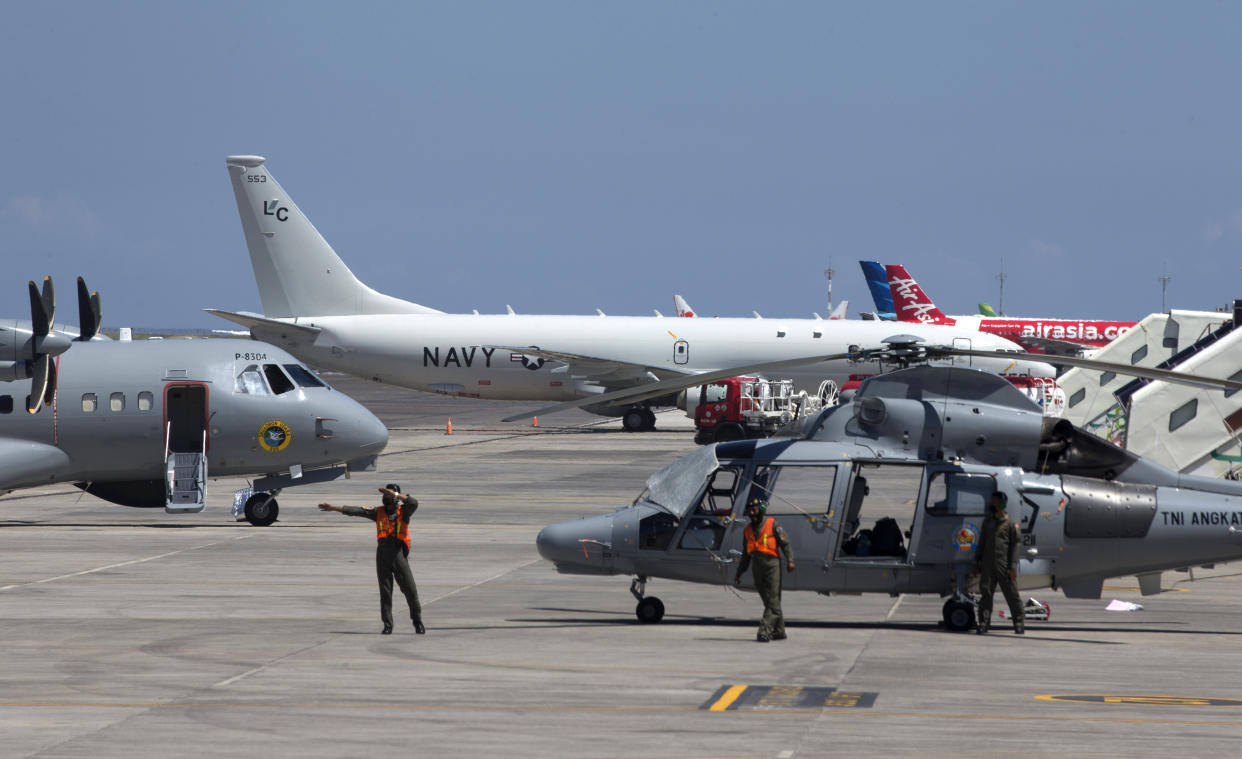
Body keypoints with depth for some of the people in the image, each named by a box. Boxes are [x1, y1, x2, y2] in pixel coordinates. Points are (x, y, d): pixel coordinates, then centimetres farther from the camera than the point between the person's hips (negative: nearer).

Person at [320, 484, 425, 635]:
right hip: (383, 555, 2)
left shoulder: (403, 511, 5)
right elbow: (356, 511, 10)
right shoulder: (379, 512, 12)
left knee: (410, 590, -2)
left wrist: (394, 493, -17)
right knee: (385, 592, 2)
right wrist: (334, 508, 6)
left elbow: (414, 503, -16)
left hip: (399, 556, -2)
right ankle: (387, 625, 6)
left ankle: (418, 621, 14)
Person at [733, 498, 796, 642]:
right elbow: (746, 554, 23)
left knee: (772, 600, -10)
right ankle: (779, 631, 17)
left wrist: (790, 560, -18)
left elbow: (785, 543, -4)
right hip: (757, 569, 6)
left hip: (772, 566, -6)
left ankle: (765, 631, -18)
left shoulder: (772, 525, -1)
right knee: (768, 601, 9)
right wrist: (739, 573, 22)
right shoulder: (748, 530, 15)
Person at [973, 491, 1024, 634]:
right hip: (988, 565, 4)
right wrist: (976, 562, 14)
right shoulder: (987, 522, 16)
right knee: (986, 594, -2)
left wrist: (1013, 567, -11)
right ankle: (983, 624, -3)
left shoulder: (1011, 524, -1)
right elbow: (982, 543, 20)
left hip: (1004, 565, -4)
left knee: (1012, 594, 0)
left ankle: (1019, 623, 9)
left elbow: (1016, 545, -4)